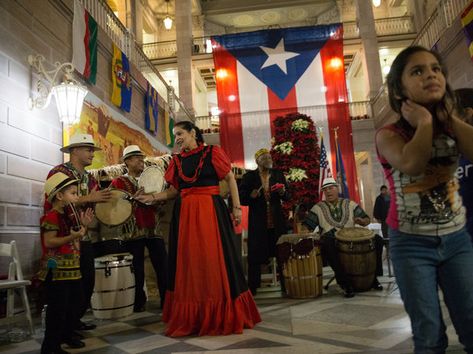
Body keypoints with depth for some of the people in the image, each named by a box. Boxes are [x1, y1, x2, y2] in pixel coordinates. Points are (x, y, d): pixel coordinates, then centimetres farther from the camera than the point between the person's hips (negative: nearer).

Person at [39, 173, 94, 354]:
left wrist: (83, 225, 8)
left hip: (72, 269, 10)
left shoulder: (69, 215, 14)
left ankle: (67, 336, 34)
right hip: (57, 270, -10)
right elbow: (49, 242, -24)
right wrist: (72, 237, -30)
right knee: (58, 309, -4)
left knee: (72, 306, 19)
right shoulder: (51, 216, -15)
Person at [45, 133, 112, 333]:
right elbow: (51, 205, -20)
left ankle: (75, 320, 27)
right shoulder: (59, 172, -8)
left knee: (88, 282, 11)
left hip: (86, 239, 7)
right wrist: (88, 199, -21)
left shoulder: (90, 179, 15)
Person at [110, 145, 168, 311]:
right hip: (134, 232, -4)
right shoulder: (119, 182, 4)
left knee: (163, 267, 1)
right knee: (137, 270, 1)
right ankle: (139, 303, 16)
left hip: (154, 230, 4)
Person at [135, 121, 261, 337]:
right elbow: (173, 190, 13)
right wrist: (152, 197, 0)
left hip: (211, 212, -4)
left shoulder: (213, 153, 1)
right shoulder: (176, 160, 13)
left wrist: (236, 207, -5)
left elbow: (230, 179, 0)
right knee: (189, 262, 6)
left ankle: (222, 316, 13)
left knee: (215, 260, -2)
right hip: (184, 214, 4)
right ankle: (191, 318, 18)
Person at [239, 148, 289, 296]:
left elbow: (286, 197, 15)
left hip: (277, 221, 3)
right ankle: (252, 288, 10)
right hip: (257, 222, -3)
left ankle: (285, 285, 16)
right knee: (255, 255, -1)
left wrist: (283, 192, -7)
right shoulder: (249, 177, 1)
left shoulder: (278, 175, 10)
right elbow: (242, 199, 0)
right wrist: (251, 196, -18)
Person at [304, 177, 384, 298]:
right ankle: (345, 283, -29)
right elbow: (307, 226, 4)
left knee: (377, 239, -18)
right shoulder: (318, 208, 9)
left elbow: (367, 220, 13)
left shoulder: (350, 204, 14)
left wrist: (361, 221, -10)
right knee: (327, 245, -39)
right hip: (331, 240, -2)